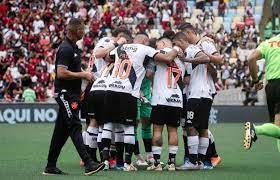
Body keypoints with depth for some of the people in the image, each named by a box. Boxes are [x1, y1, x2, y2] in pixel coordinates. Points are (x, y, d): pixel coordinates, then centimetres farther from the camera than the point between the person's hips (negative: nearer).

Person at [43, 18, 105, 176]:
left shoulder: (73, 47, 17)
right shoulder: (66, 49, -15)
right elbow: (61, 73, -23)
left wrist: (84, 74, 15)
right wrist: (83, 75, -16)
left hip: (72, 94, 10)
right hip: (66, 94, -10)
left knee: (61, 131, 10)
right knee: (75, 127, -15)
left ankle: (51, 166, 13)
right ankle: (88, 164, -23)